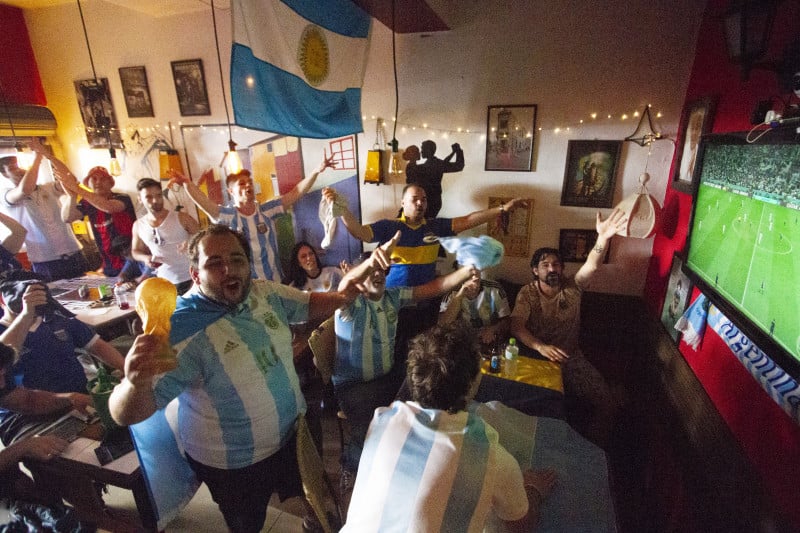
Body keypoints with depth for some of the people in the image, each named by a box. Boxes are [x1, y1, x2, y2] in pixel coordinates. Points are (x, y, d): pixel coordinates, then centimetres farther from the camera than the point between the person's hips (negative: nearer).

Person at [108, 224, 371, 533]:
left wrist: (340, 297, -17)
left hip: (293, 432, 6)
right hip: (234, 463, -5)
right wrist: (136, 382, -56)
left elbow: (308, 304, 3)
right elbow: (125, 414, -33)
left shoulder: (266, 293, -13)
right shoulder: (182, 331, -30)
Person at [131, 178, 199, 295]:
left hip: (191, 279, -3)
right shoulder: (138, 225, 4)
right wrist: (145, 258, -3)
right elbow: (135, 251, 19)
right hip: (164, 282, 4)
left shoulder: (181, 218, -7)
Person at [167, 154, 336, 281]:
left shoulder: (267, 209, -1)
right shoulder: (227, 215, -7)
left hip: (275, 280, 2)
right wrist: (187, 183, -45)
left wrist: (316, 171, -18)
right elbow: (204, 202, -25)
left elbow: (296, 193, -8)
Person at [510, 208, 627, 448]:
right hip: (537, 357, -2)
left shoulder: (573, 287, -1)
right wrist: (540, 346, -39)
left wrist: (603, 238, -40)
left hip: (571, 357, 3)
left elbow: (591, 266, -21)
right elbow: (516, 326, -21)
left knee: (605, 402, -10)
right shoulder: (527, 293, -7)